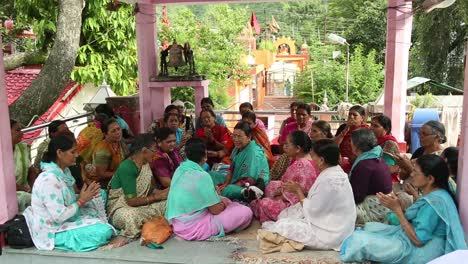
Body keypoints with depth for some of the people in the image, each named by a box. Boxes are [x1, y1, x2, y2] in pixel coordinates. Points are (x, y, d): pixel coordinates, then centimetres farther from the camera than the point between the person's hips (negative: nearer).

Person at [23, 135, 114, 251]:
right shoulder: (49, 179, -27)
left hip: (66, 220, 9)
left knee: (100, 195, 12)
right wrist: (81, 200, -18)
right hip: (53, 232, -9)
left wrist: (84, 197, -8)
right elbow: (59, 216, -27)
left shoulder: (64, 171, 1)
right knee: (104, 231, -23)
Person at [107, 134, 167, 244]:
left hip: (139, 205, 9)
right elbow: (131, 201, -23)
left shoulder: (146, 164, 6)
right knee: (131, 216, -43)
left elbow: (148, 191, 7)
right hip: (120, 207, -9)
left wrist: (164, 192, -9)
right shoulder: (126, 168, -22)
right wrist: (156, 196, -17)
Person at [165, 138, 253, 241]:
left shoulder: (180, 169, 1)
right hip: (193, 229, -8)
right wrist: (223, 203, 7)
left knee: (225, 200, 24)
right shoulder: (202, 176, -24)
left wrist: (219, 199, 7)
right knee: (246, 212, -4)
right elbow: (216, 210, -15)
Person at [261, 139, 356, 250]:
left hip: (330, 234, -10)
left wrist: (298, 190, -8)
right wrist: (297, 191, 2)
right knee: (285, 214, 12)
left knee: (283, 226, -9)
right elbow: (318, 201, 9)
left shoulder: (328, 180, -27)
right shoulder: (335, 172, 3)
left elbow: (311, 210, -20)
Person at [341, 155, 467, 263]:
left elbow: (418, 240, -25)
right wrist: (397, 207, -4)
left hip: (420, 251, -10)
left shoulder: (434, 201, -26)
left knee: (358, 240, -14)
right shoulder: (433, 194, 4)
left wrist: (397, 209, -21)